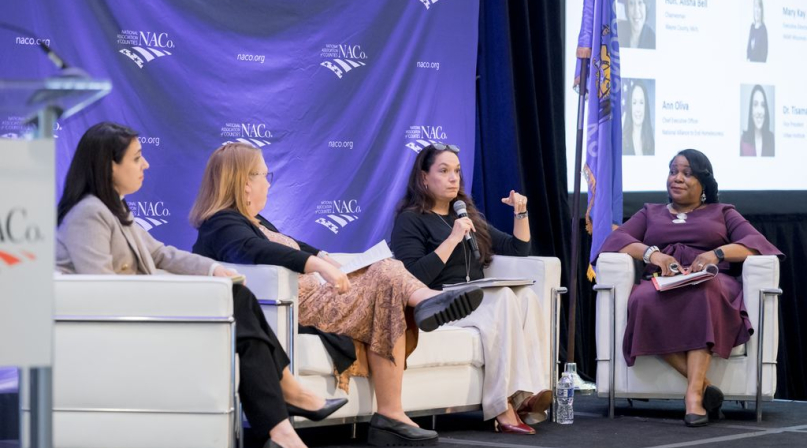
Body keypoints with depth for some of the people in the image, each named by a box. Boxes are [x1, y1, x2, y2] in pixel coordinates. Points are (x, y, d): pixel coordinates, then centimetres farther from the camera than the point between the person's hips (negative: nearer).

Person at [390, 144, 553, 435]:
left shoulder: (467, 215, 24)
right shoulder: (410, 220, 2)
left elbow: (518, 250, 30)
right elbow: (415, 279, -14)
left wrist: (521, 213, 14)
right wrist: (453, 239, -15)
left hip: (477, 302, 6)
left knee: (525, 296, -26)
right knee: (504, 297, -32)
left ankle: (526, 394, -38)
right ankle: (503, 407, -41)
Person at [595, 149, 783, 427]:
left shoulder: (722, 213, 25)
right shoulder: (650, 213, 30)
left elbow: (756, 243, 6)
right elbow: (615, 240, 10)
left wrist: (717, 254, -14)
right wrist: (651, 253, -11)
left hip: (711, 286, -1)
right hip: (660, 287, 1)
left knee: (703, 293, -41)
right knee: (643, 301, -38)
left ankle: (694, 394, -48)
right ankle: (704, 387, -38)